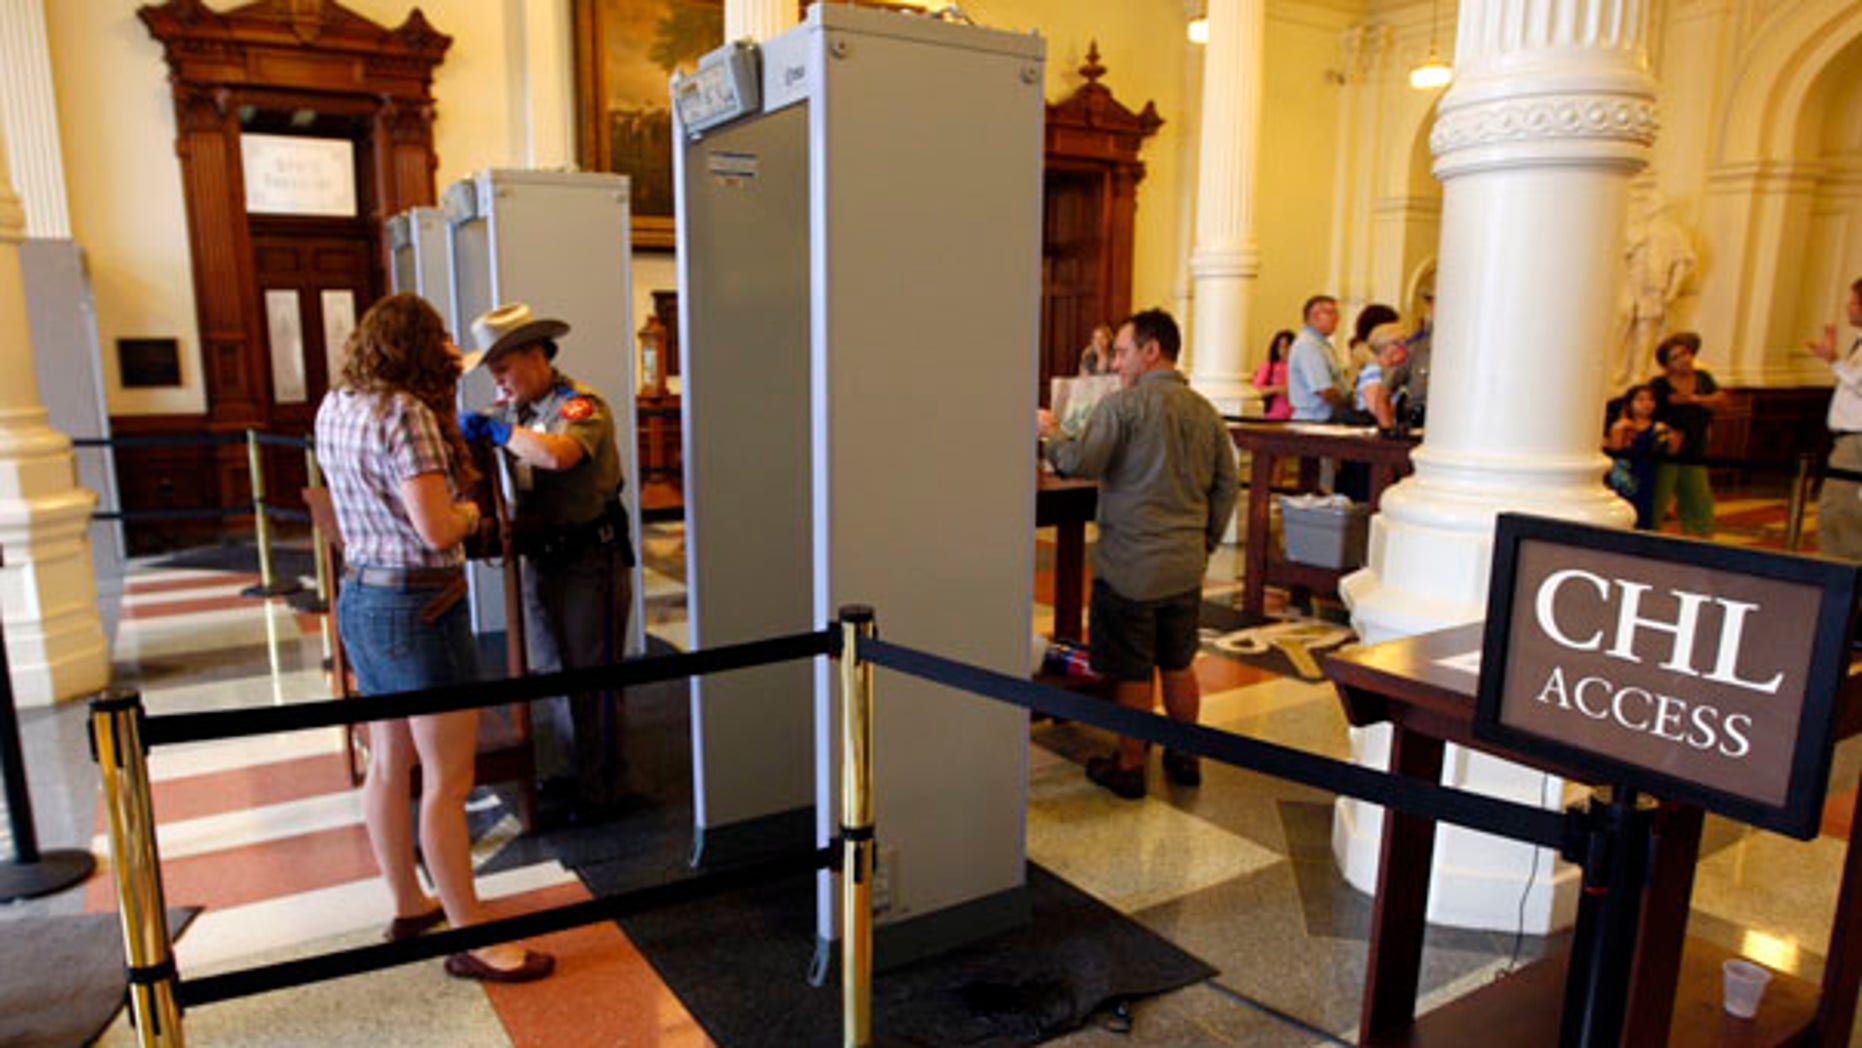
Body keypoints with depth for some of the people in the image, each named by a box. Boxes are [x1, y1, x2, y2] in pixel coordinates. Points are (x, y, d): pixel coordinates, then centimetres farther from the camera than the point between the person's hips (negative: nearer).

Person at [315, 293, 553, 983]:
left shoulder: (334, 409, 7)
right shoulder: (406, 414, -19)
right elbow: (437, 528, -25)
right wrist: (472, 511, -1)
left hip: (360, 597, 10)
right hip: (418, 607, -9)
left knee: (390, 765, 19)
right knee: (447, 781, -2)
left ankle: (408, 905, 34)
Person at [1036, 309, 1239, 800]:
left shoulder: (1123, 405, -13)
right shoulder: (1206, 412, 8)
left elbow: (1080, 463, -19)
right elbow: (1226, 488, 11)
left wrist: (1050, 432, -1)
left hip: (1130, 566, -6)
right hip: (1186, 566, 6)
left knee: (1133, 674, 5)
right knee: (1179, 666, 18)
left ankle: (1129, 768, 18)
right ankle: (1186, 758, 30)